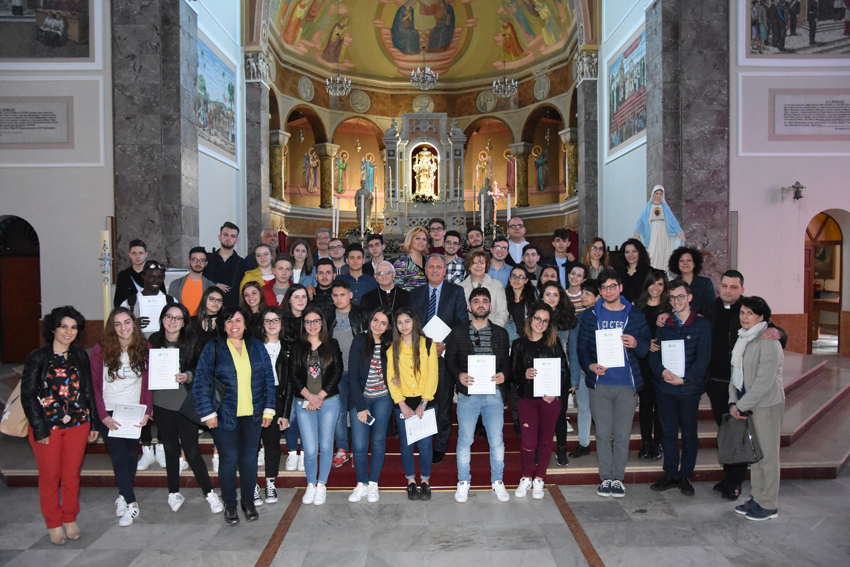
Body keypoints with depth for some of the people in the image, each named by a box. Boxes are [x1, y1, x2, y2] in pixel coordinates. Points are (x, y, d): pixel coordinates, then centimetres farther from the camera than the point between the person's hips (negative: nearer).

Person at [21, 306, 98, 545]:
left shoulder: (80, 356, 6)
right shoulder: (37, 358, -5)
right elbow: (28, 396, -5)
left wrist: (93, 423, 8)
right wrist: (39, 429, -10)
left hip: (77, 425, 3)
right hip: (46, 426, -3)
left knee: (72, 475, 9)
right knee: (49, 476, 7)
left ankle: (70, 520, 27)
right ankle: (54, 525, 23)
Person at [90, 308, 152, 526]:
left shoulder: (144, 348, -2)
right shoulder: (101, 349, -6)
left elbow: (147, 383, 1)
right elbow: (94, 385, -4)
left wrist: (146, 411, -8)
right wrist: (102, 415, -10)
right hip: (109, 413, -1)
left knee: (131, 454, 9)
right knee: (119, 457, -4)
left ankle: (123, 496, 29)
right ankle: (131, 503, 6)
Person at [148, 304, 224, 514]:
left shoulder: (192, 341, -7)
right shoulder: (154, 340, 2)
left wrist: (188, 376, -24)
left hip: (186, 402, -3)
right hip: (162, 403, 3)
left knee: (192, 451, -3)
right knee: (171, 449, 14)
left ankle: (210, 493, 12)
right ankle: (174, 493, 31)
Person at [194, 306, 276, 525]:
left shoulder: (257, 347, 7)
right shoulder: (213, 348, -1)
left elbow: (269, 379, 8)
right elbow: (201, 382, -3)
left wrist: (268, 408, 3)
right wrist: (207, 413, -9)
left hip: (252, 415, 2)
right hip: (224, 415, -2)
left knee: (249, 459, 8)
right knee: (229, 460, 3)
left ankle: (248, 501, 27)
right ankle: (229, 505, 22)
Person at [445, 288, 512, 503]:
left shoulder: (501, 333, 10)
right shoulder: (458, 332, 5)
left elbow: (507, 360, 11)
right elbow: (449, 360, 5)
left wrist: (504, 374, -9)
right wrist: (459, 375, -13)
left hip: (494, 394, 1)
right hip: (468, 394, -1)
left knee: (496, 440, 6)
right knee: (465, 440, 6)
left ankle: (497, 482, 24)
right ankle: (463, 482, 22)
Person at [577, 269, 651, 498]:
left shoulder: (635, 316, 8)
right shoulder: (590, 316, 7)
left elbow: (646, 347, 10)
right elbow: (582, 347, 6)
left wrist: (636, 344, -13)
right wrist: (589, 365, -12)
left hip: (627, 384, 0)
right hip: (599, 384, 0)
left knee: (622, 434, 4)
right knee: (603, 433, 3)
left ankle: (618, 477, 18)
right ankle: (606, 477, 16)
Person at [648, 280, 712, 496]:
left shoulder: (702, 325, 0)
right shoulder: (663, 325, 11)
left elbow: (703, 358, -7)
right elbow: (653, 354, 5)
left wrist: (684, 379, -15)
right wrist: (662, 371, -14)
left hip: (689, 387, -3)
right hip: (665, 387, 3)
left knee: (689, 433, 6)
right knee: (669, 432, 9)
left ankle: (685, 476, 18)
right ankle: (670, 474, 19)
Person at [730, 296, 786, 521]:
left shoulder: (768, 343, -17)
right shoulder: (743, 339, 9)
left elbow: (764, 382, -20)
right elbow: (735, 372, 10)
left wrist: (741, 405, -14)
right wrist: (733, 403, -1)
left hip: (767, 404, -8)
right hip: (748, 405, 8)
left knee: (767, 454, 2)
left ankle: (768, 505, 13)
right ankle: (757, 498, 26)